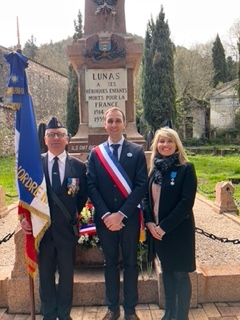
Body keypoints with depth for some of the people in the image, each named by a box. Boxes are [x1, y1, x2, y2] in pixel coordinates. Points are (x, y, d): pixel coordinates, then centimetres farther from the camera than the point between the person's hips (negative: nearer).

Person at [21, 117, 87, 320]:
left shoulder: (78, 166, -3)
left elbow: (83, 195, 8)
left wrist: (74, 214, 1)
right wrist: (25, 217, -9)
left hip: (67, 230, 0)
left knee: (67, 275, 13)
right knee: (45, 275, 14)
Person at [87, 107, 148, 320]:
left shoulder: (137, 151, -1)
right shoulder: (95, 153, 4)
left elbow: (142, 185, -8)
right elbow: (91, 186, -2)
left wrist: (121, 214, -15)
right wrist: (105, 214, -14)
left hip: (129, 218, -1)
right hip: (105, 219, 1)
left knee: (130, 263, 12)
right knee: (110, 263, 14)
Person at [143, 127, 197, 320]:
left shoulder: (186, 168, -10)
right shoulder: (155, 169, 7)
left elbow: (186, 202, -16)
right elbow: (146, 197, 9)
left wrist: (164, 226, -18)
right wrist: (149, 222, -7)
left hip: (178, 229, -5)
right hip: (156, 229, 5)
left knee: (180, 274, 6)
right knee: (167, 271, 17)